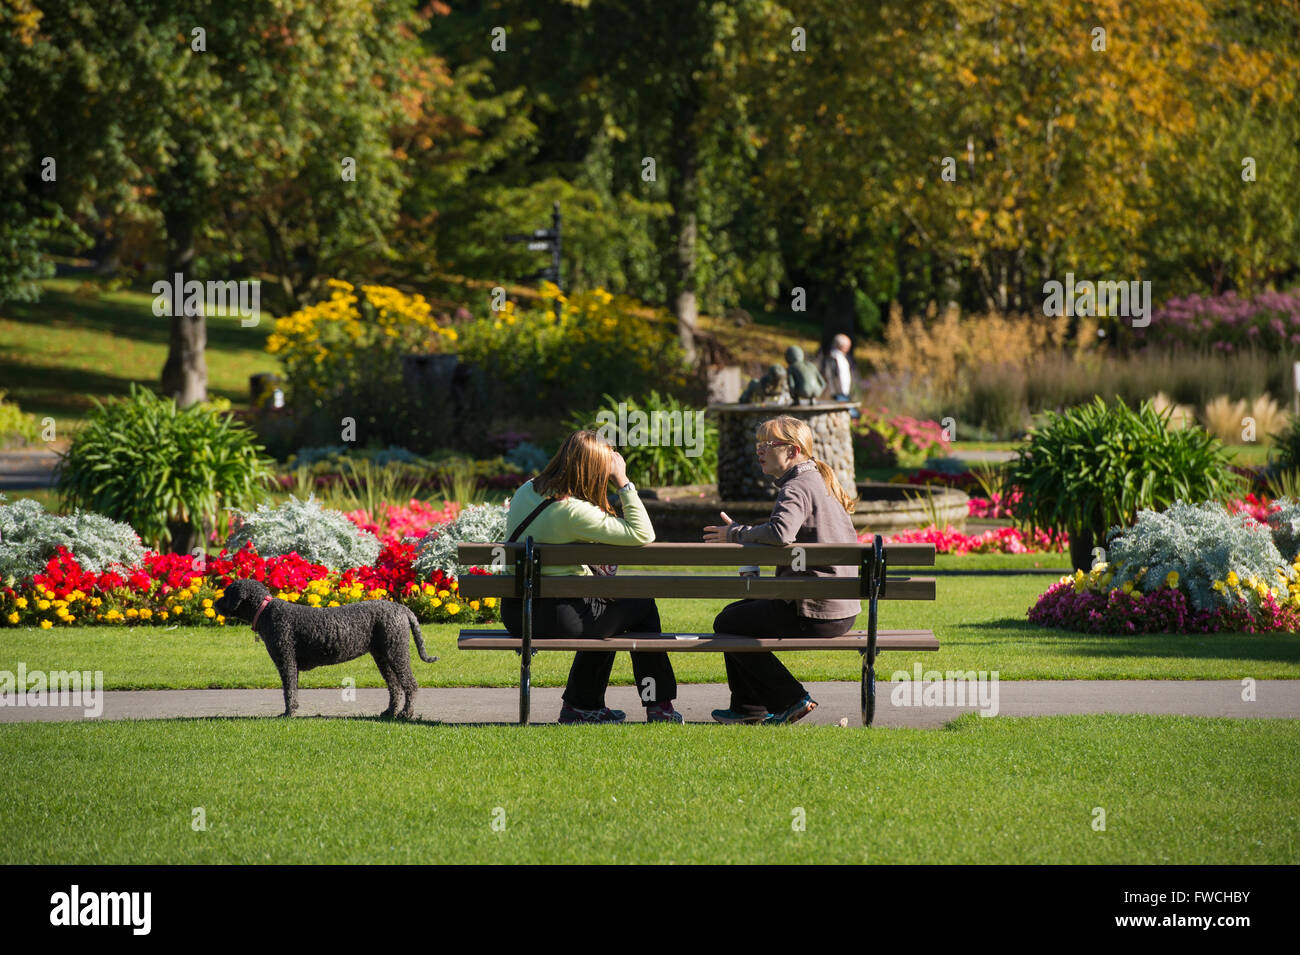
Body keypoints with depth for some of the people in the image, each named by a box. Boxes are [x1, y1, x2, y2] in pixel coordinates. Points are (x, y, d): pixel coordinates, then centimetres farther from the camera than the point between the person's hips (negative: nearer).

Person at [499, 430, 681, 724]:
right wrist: (624, 484, -15)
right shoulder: (573, 512, -22)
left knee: (605, 611, 32)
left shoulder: (527, 490, 3)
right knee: (641, 606, 13)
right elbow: (643, 534, -20)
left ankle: (580, 705, 35)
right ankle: (659, 707, 23)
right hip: (553, 617, -8)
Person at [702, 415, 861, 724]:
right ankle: (749, 708, 24)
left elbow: (780, 533, -35)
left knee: (727, 625, 2)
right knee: (736, 612, 23)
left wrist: (736, 534, -17)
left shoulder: (797, 487, -16)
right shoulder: (821, 482, 16)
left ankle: (790, 699, 5)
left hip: (812, 614, -10)